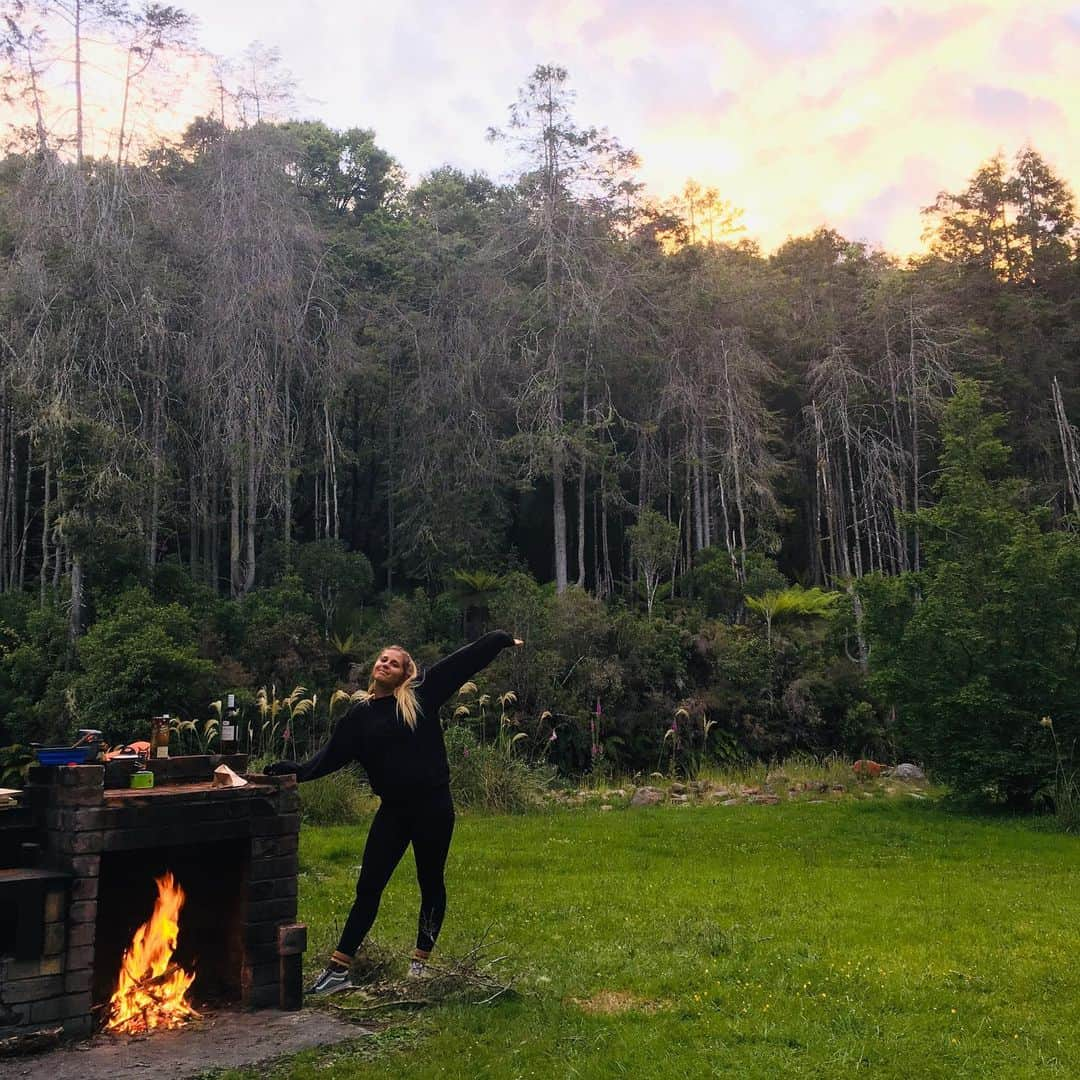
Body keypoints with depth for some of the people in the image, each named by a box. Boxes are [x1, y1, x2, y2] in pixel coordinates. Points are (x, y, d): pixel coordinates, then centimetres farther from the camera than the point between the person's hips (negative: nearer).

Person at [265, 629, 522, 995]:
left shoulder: (422, 695, -3)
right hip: (393, 810, 2)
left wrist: (502, 639, 0)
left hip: (433, 806, -2)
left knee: (431, 883, 10)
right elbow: (333, 755, 6)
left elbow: (464, 660, -2)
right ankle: (338, 969, 8)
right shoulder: (360, 714, 7)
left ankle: (420, 962, 27)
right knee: (368, 886, 3)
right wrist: (297, 770, -7)